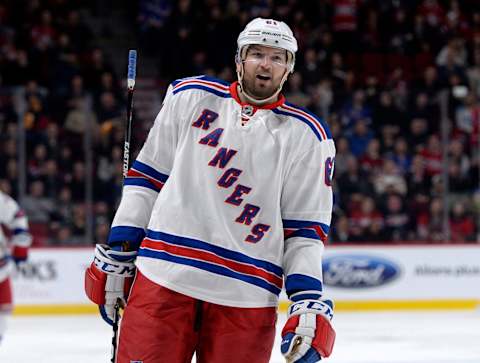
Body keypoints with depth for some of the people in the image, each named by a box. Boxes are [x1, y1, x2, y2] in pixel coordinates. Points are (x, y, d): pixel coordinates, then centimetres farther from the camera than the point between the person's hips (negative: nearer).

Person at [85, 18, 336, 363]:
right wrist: (116, 255, 9)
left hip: (246, 296, 0)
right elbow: (148, 176, 13)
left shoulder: (308, 136, 7)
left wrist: (309, 302, -7)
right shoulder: (190, 97, 9)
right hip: (164, 279, 0)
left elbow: (306, 228, 5)